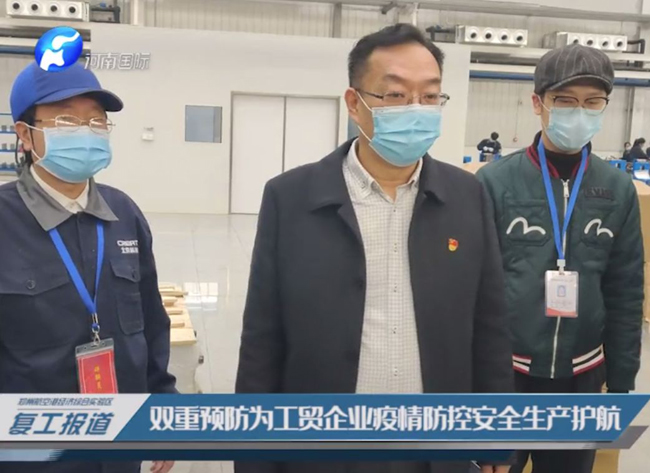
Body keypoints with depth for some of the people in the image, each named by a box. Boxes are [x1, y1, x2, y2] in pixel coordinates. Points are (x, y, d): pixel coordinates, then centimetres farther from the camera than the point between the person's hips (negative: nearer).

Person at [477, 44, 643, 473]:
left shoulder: (619, 190, -1)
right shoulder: (495, 181, -9)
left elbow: (626, 294, 3)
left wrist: (621, 381, 4)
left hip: (580, 376, 3)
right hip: (502, 370, -2)